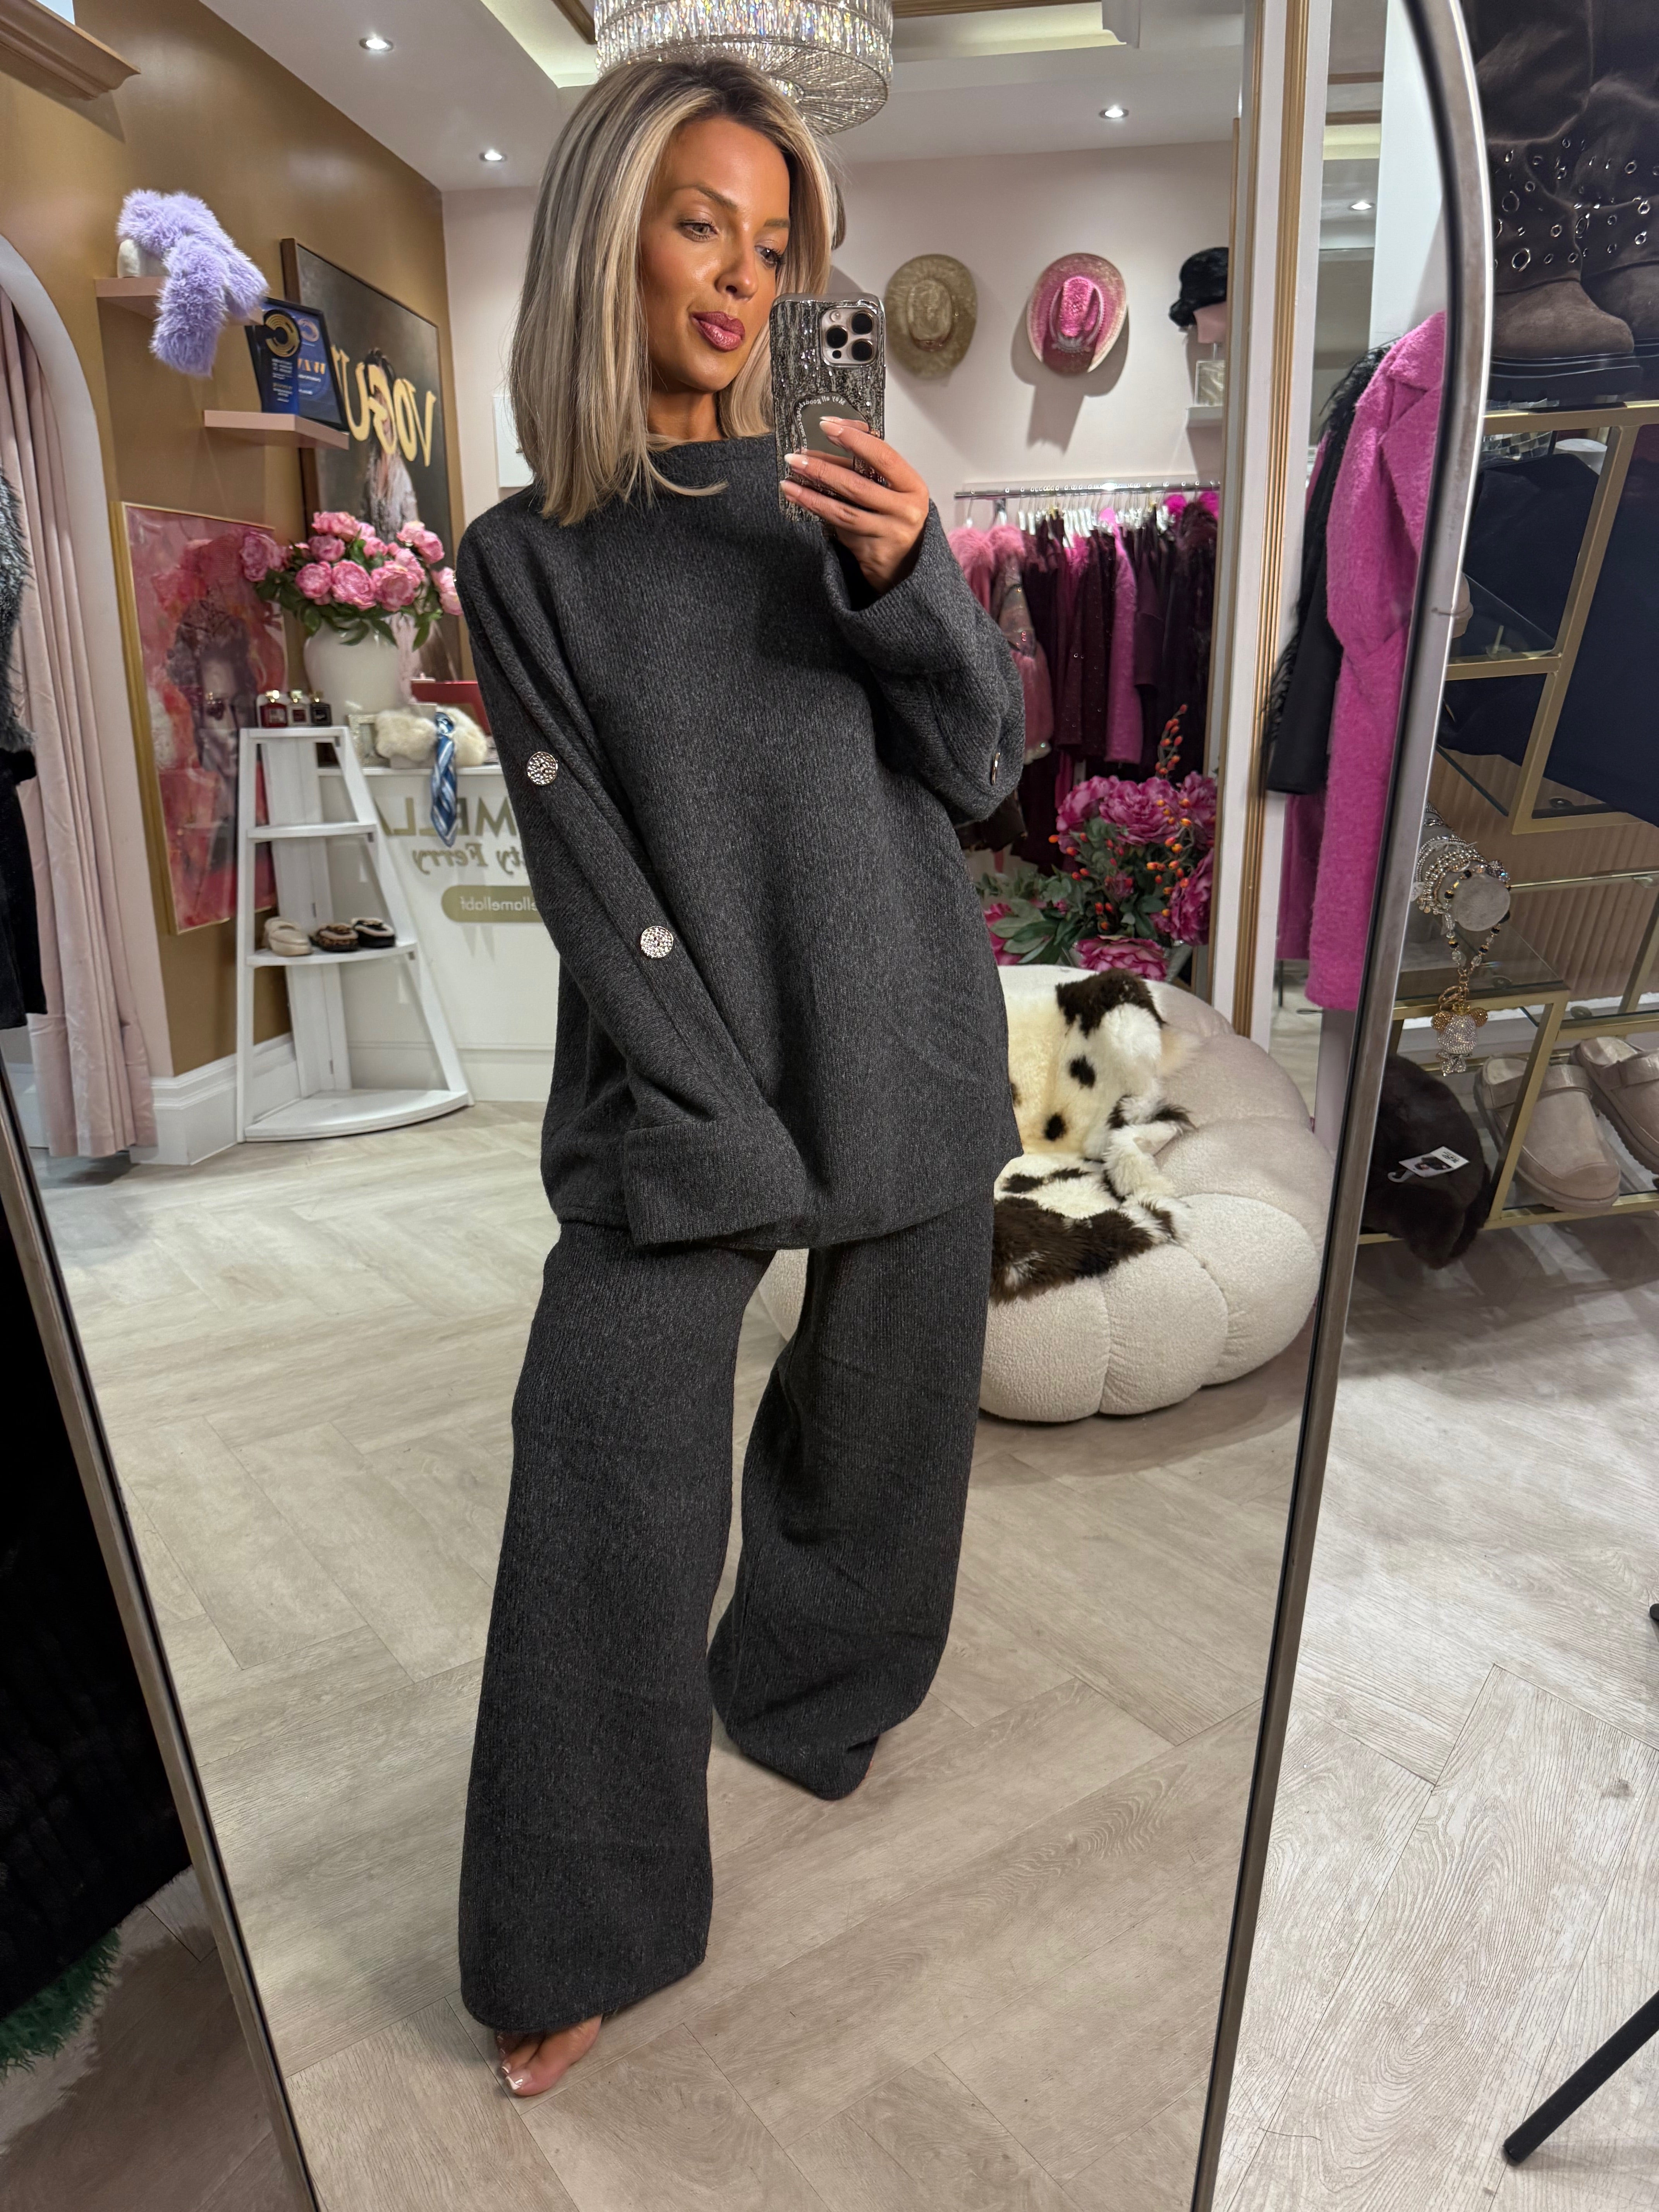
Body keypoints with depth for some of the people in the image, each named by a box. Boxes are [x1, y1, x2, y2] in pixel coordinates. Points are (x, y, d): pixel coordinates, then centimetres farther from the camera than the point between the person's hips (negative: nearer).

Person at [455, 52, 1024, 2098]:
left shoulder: (835, 490, 9)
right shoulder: (528, 556, 2)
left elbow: (983, 772, 5)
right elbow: (589, 878, -5)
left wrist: (905, 581, -14)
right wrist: (746, 1140, -12)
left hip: (906, 1059, 3)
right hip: (676, 1093, -2)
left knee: (879, 1430, 13)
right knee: (610, 1505, -6)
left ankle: (802, 1701, 43)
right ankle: (578, 1940, 16)